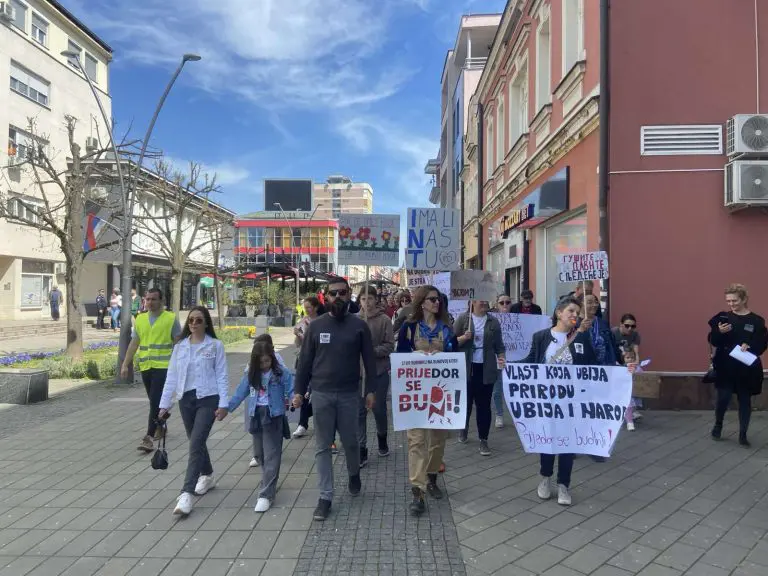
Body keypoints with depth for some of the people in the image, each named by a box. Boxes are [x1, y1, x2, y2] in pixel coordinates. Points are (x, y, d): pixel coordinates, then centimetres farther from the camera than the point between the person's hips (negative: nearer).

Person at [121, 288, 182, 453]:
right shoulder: (140, 319, 10)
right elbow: (133, 343, 13)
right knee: (155, 401, 18)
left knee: (156, 401, -11)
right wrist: (125, 364, 9)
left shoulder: (171, 319, -4)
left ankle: (149, 437, -10)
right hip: (145, 366, 5)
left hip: (163, 366, -5)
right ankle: (160, 427, 37)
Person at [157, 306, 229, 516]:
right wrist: (165, 404, 7)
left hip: (207, 399, -5)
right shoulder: (180, 346, 7)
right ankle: (207, 476, 39)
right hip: (186, 399, 5)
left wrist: (223, 404, -11)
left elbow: (221, 376, -5)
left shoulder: (215, 345, -4)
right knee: (196, 442, 17)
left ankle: (186, 493, -9)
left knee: (196, 444, -12)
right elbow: (172, 377, 9)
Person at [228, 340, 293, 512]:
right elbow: (240, 393, 10)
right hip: (255, 416, 5)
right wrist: (226, 408, 9)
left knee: (271, 456, -3)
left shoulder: (281, 372, -9)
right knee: (259, 454, 17)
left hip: (273, 416, -5)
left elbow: (291, 389, -12)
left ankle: (266, 495, 1)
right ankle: (270, 483, 40)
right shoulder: (250, 373, 4)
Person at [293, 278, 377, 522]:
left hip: (349, 394, 0)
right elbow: (305, 360, 4)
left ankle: (354, 474, 43)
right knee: (322, 446, 6)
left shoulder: (359, 326, -2)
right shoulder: (316, 325, 0)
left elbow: (369, 359, 0)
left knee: (350, 441, 13)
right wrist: (298, 390, 1)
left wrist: (370, 390, -4)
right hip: (321, 394, 1)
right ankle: (325, 496, 18)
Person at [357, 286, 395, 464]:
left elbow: (390, 346, -9)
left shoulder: (384, 320, -7)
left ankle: (382, 437, 40)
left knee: (379, 408, 13)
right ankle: (362, 449, 14)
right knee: (360, 410, 4)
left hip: (380, 371, -1)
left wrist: (372, 351, -21)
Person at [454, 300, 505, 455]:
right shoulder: (463, 318, -3)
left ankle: (483, 440, 13)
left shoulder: (493, 322, 5)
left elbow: (499, 345, 10)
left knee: (484, 404, 3)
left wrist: (501, 357, -6)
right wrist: (464, 338, -20)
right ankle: (464, 428, 37)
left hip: (486, 369, 1)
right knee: (465, 401, 11)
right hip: (467, 368, -1)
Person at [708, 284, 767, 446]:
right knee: (723, 398, -1)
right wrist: (719, 332, -21)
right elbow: (713, 341, -2)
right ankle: (718, 425, 24)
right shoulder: (723, 317, 1)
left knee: (745, 400, 7)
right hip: (725, 367, 0)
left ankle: (743, 435, 19)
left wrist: (749, 346, -23)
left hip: (747, 369, 0)